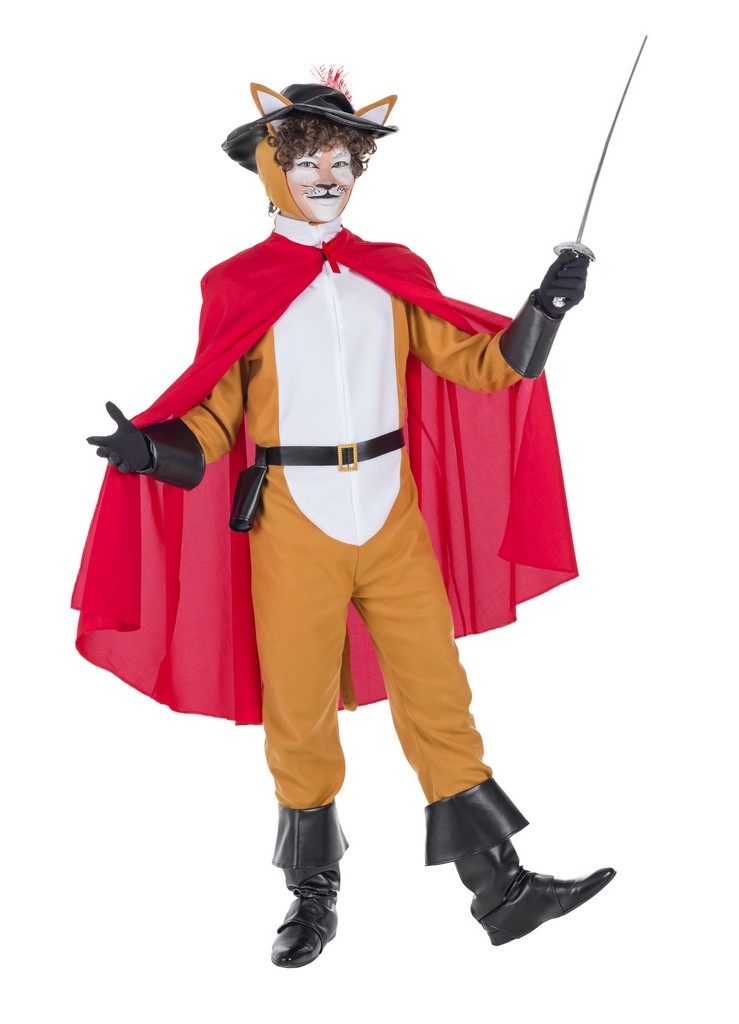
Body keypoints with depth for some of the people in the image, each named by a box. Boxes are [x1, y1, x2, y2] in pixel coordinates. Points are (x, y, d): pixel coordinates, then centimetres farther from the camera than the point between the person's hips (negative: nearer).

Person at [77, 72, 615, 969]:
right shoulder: (237, 287, 0)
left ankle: (499, 886, 16)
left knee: (440, 696, 5)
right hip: (292, 530, -2)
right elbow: (212, 420, -1)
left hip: (395, 518, 2)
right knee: (299, 713, 8)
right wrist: (149, 448, -19)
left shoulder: (394, 275, 8)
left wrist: (544, 307, -6)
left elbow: (485, 364, 8)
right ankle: (313, 898, 26)